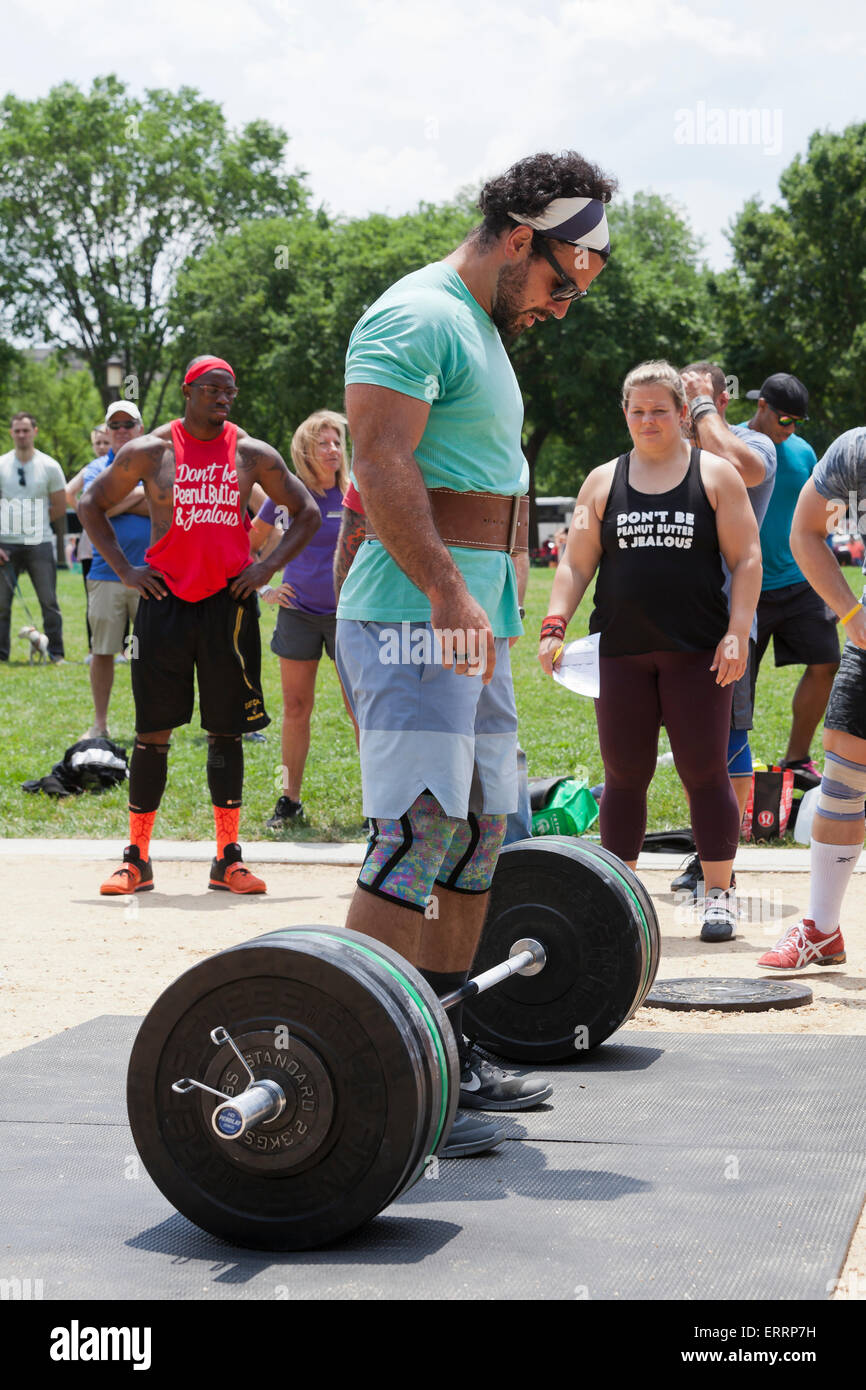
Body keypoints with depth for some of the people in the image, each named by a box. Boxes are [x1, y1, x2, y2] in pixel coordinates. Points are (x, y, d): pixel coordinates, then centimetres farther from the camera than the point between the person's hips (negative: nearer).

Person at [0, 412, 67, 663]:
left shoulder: (49, 466, 4)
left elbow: (60, 509, 8)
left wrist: (32, 521, 3)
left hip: (40, 544, -1)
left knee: (49, 602, -2)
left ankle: (56, 653, 5)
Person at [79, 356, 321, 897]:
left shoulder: (253, 455, 5)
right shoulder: (149, 452, 2)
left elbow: (308, 512, 12)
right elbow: (93, 504, 12)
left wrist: (269, 566, -1)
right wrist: (124, 569, 1)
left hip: (230, 602, 1)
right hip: (165, 599, -1)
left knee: (227, 729, 4)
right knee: (153, 730, 0)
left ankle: (229, 858, 10)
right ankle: (138, 858, 7)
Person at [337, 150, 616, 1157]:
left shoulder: (482, 332, 21)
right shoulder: (416, 319, -11)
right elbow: (382, 464, -22)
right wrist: (447, 596, -28)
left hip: (471, 620, 11)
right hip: (413, 618, -11)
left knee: (479, 832, 12)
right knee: (420, 835, -16)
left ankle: (443, 1056, 21)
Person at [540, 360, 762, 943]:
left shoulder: (716, 475, 6)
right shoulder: (603, 481, 12)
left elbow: (747, 560, 2)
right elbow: (577, 564, 10)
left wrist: (737, 634, -8)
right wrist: (556, 624, -4)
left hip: (697, 653, -2)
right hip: (620, 650, 2)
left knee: (705, 772, -1)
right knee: (625, 774, 5)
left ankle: (718, 895, 8)